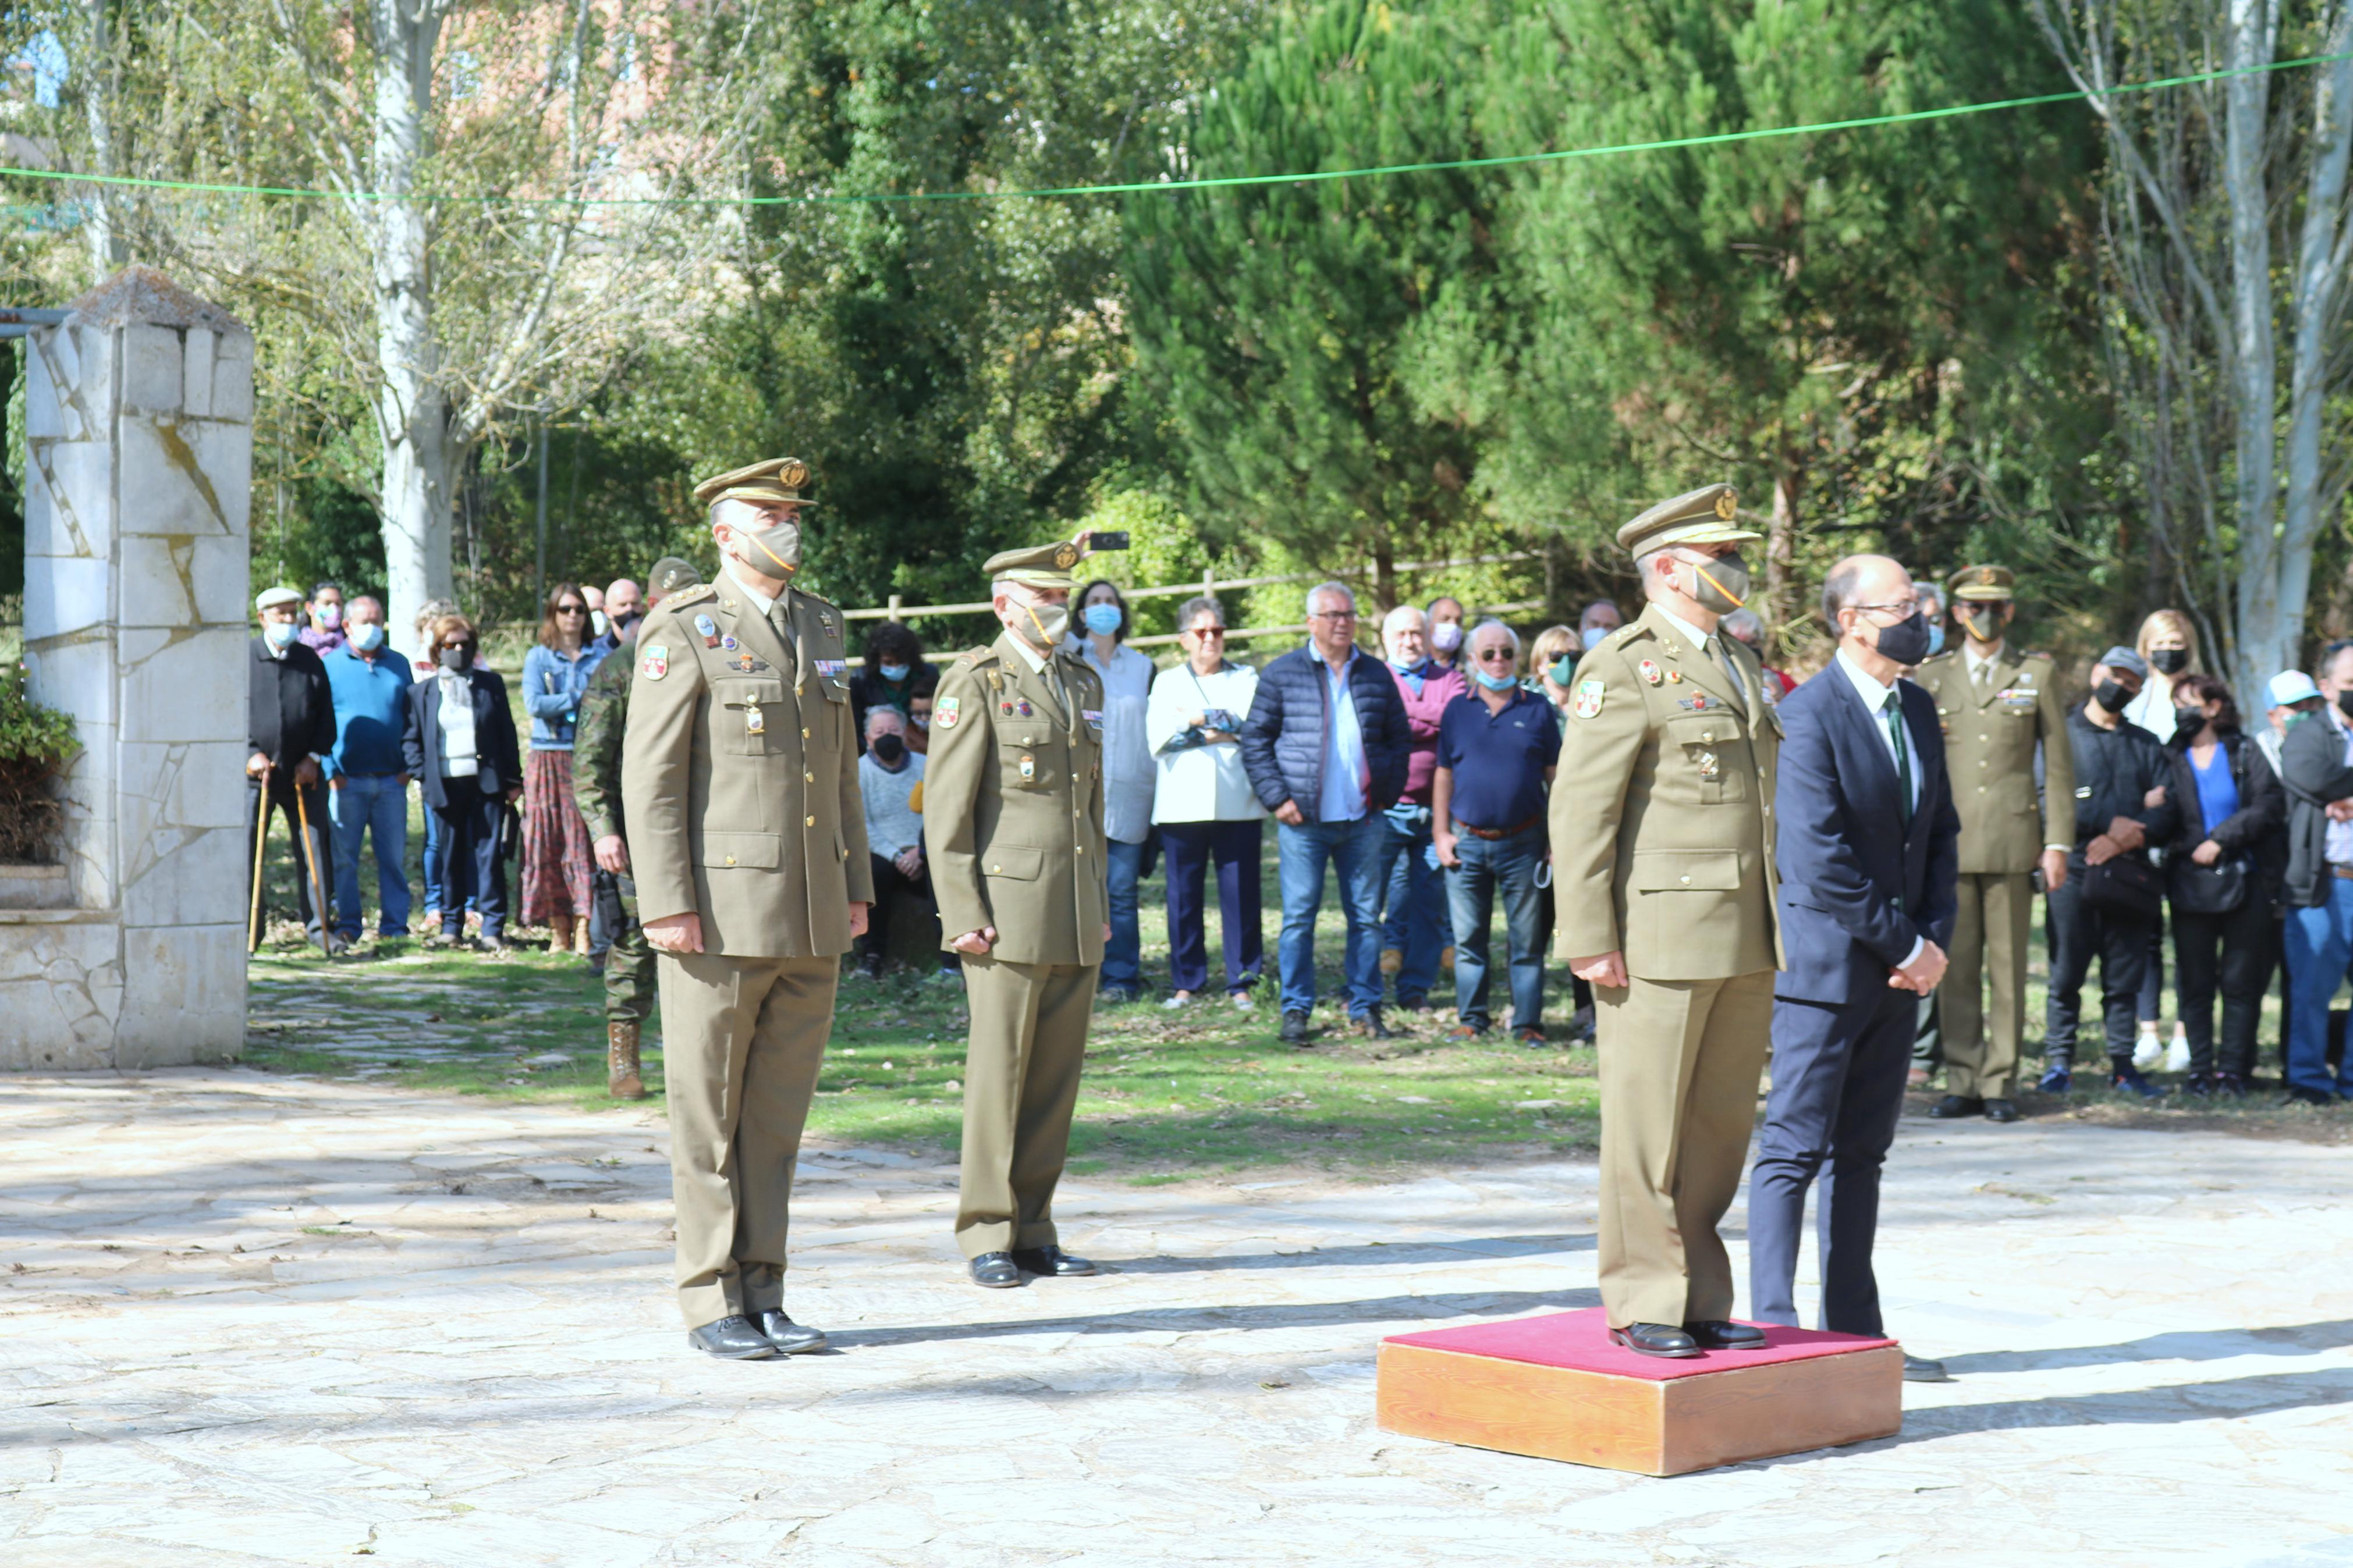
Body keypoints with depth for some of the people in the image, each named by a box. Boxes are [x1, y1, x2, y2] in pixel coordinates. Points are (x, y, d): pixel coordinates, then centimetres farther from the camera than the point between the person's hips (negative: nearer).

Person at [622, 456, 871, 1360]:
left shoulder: (823, 629, 15)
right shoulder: (685, 635, -5)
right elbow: (649, 778, -9)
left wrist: (857, 887, 14)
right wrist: (667, 906, -15)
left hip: (812, 918, 6)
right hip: (722, 913, -6)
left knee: (779, 1112, 9)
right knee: (708, 1115, 1)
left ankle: (763, 1293, 16)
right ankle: (711, 1302, 8)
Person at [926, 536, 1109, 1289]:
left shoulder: (1084, 683, 17)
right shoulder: (974, 683, -4)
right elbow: (947, 807, -7)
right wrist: (964, 912, -12)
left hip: (1077, 918, 6)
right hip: (1008, 911, -6)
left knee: (1058, 1072, 7)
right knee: (998, 1071, -3)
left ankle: (1033, 1228, 14)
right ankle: (986, 1235, 4)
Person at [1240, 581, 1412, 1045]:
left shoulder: (1376, 676, 11)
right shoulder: (1281, 674, 2)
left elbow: (1397, 737, 17)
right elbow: (1255, 740, 2)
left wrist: (1388, 794, 6)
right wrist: (1277, 798, -6)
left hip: (1363, 819, 3)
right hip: (1304, 820, -3)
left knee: (1366, 916, 6)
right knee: (1299, 917, -1)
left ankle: (1365, 1008, 14)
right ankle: (1295, 1010, 6)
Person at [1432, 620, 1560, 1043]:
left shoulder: (1538, 710, 5)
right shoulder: (1458, 710, 8)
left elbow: (1556, 777, 6)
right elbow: (1443, 775, 11)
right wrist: (1441, 834, 4)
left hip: (1523, 842, -1)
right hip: (1467, 843, 1)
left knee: (1527, 941, 2)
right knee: (1468, 940, 6)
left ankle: (1528, 1023, 8)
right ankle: (1471, 1018, 15)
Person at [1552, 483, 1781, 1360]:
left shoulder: (1740, 664, 19)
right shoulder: (1622, 669, -6)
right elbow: (1580, 809, -11)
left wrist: (1781, 926, 19)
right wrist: (1588, 938, -16)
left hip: (1746, 944, 8)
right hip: (1660, 937, -8)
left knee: (1721, 1123, 10)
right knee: (1647, 1128, -1)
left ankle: (1700, 1300, 18)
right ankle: (1643, 1304, 8)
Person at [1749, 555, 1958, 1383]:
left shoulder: (1918, 708, 11)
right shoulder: (1808, 715, -14)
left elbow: (1941, 830, 15)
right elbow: (1820, 859, -19)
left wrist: (1934, 939, 1)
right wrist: (1904, 946, -14)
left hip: (1899, 970, 8)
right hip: (1825, 962, -8)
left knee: (1862, 1152, 11)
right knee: (1794, 1149, -5)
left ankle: (1854, 1330, 16)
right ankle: (1774, 1325, -2)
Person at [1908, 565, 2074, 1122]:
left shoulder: (2038, 673, 9)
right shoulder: (1931, 675, 11)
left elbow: (2058, 764, 7)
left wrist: (2058, 842, 0)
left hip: (2013, 840, -1)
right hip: (1949, 841, 1)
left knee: (2008, 966, 1)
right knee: (1956, 966, 1)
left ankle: (2000, 1082, 7)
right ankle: (1962, 1080, 9)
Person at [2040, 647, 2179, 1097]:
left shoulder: (2146, 746, 20)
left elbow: (2169, 811, 6)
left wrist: (2124, 838, -11)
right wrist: (2115, 821, -9)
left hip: (2129, 873, 3)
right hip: (2073, 870, -3)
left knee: (2125, 976, 3)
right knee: (2066, 975, -5)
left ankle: (2122, 1065, 7)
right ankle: (2058, 1062, 0)